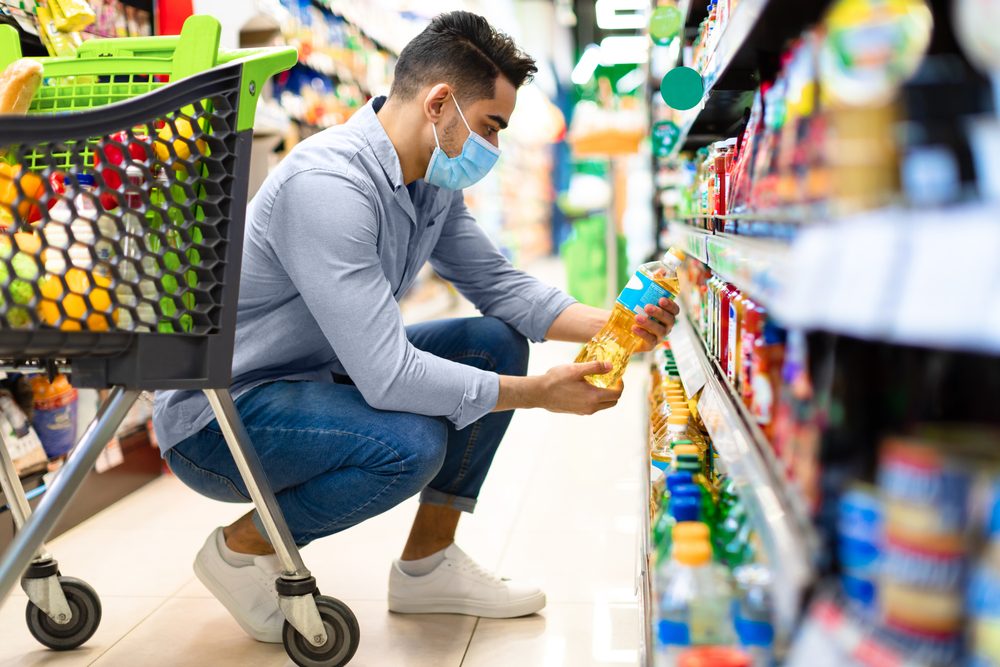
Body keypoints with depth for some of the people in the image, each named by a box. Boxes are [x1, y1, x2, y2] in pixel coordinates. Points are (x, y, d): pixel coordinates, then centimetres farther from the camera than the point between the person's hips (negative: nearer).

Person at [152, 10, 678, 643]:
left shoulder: (434, 182, -1)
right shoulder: (329, 183, -30)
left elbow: (499, 284, 6)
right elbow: (387, 376, -34)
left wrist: (609, 325, -9)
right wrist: (539, 393, -26)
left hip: (323, 375, 9)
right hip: (217, 414, -9)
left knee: (498, 343, -1)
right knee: (412, 443, -33)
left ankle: (428, 564, 8)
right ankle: (241, 547, -4)